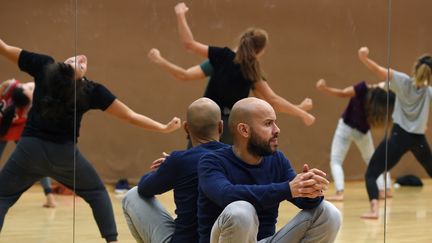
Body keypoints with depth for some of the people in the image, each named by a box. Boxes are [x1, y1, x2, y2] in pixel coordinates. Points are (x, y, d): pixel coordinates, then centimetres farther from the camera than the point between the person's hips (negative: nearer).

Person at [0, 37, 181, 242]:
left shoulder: (44, 68, -12)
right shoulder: (91, 91, -13)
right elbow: (130, 116, -9)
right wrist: (164, 128, -2)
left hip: (30, 149, 0)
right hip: (64, 154, 0)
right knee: (97, 193, 20)